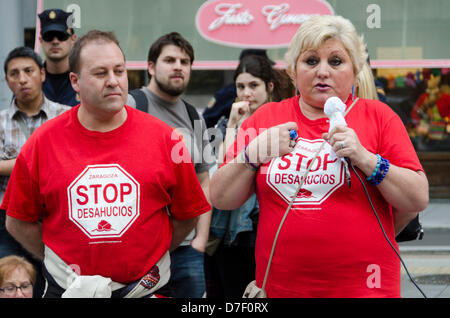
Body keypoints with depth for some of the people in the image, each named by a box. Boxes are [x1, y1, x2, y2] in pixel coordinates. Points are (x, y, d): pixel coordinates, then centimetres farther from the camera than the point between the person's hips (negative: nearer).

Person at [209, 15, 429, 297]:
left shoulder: (379, 116, 1)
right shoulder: (265, 118, 6)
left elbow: (419, 200, -6)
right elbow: (220, 199, 4)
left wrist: (365, 158, -18)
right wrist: (253, 154, -12)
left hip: (362, 285, -2)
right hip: (279, 286, 2)